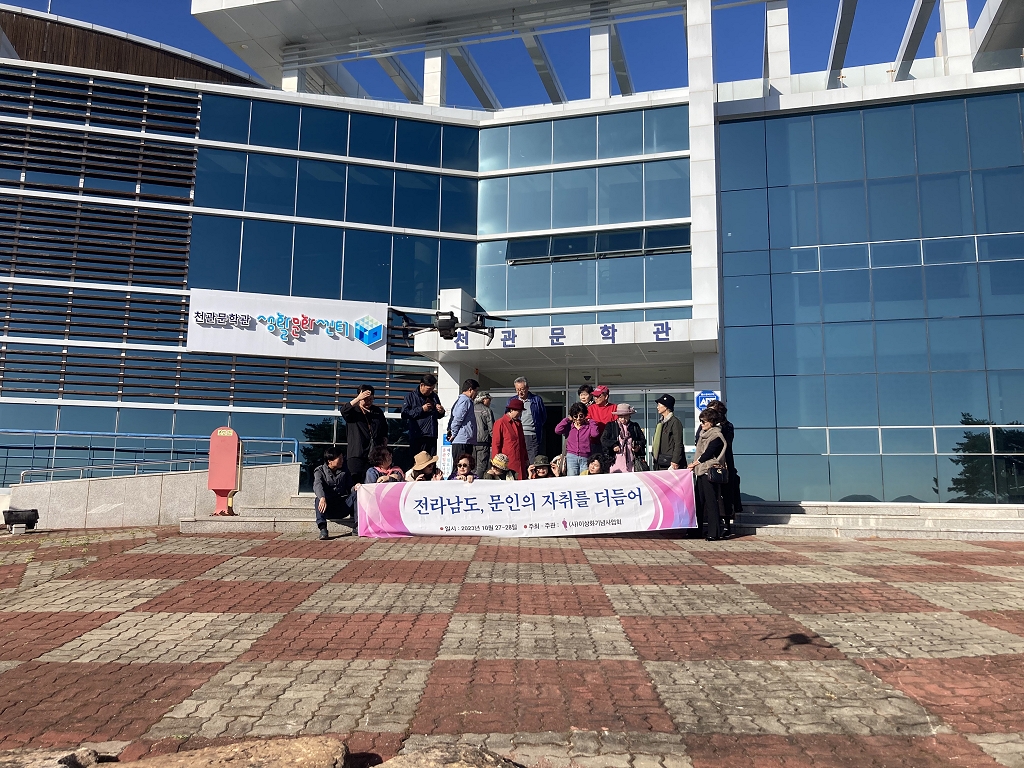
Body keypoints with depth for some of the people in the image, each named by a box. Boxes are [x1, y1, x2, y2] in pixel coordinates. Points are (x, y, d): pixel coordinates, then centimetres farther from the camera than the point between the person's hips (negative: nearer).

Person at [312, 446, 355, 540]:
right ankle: (323, 529, -42)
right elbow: (317, 485, -21)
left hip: (342, 508, 3)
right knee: (318, 499, -33)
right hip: (327, 508, -2)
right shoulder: (320, 471, 0)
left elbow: (350, 488, 10)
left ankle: (356, 526, -29)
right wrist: (322, 498, -43)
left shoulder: (344, 471, 13)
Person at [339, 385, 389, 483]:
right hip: (357, 453, -3)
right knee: (356, 480, -9)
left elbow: (384, 431, 28)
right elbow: (343, 410, -16)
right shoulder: (353, 410, 8)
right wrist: (358, 399, -23)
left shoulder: (378, 412, 19)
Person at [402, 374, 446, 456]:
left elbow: (438, 416, 28)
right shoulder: (411, 396, 2)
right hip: (417, 437, -5)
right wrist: (421, 409, -12)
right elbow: (404, 414, -9)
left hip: (432, 436, 5)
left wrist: (441, 412, 4)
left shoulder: (434, 396, 18)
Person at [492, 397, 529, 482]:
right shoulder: (500, 423, -6)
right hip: (507, 463, -7)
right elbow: (495, 445, -6)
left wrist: (526, 459, 18)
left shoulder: (518, 423, 16)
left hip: (519, 463, 7)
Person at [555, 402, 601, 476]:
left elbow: (595, 434, -12)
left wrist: (590, 421, 1)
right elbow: (557, 430, -4)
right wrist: (567, 419, 5)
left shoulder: (589, 426, 6)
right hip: (571, 457, 1)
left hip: (585, 458, -1)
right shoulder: (569, 426, 10)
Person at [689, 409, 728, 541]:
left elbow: (708, 454, -14)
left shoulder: (716, 436, -10)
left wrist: (694, 463, -5)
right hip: (701, 471, 9)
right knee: (702, 502, 9)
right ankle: (707, 530, 16)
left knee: (711, 502, -8)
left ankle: (714, 532, -5)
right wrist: (694, 465, 3)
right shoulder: (703, 434, 17)